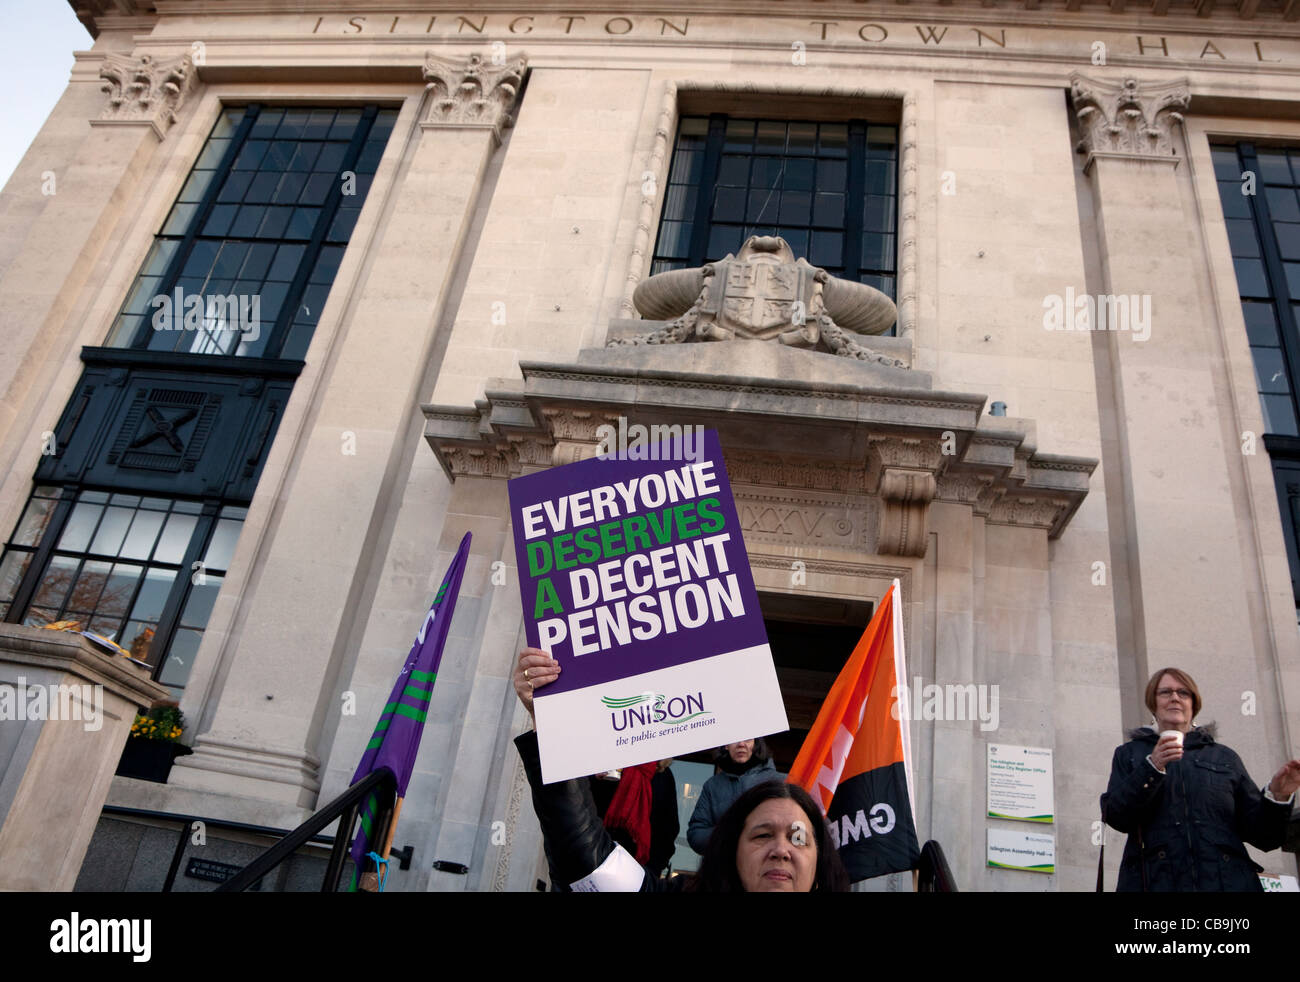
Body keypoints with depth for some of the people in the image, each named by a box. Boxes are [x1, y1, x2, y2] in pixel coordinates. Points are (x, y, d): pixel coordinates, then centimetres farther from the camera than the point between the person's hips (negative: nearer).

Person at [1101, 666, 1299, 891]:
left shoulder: (1224, 757, 15)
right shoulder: (1129, 754, 10)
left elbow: (1259, 833, 10)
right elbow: (1115, 816, -5)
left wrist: (1277, 796, -8)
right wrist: (1152, 767, -16)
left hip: (1228, 880, 2)